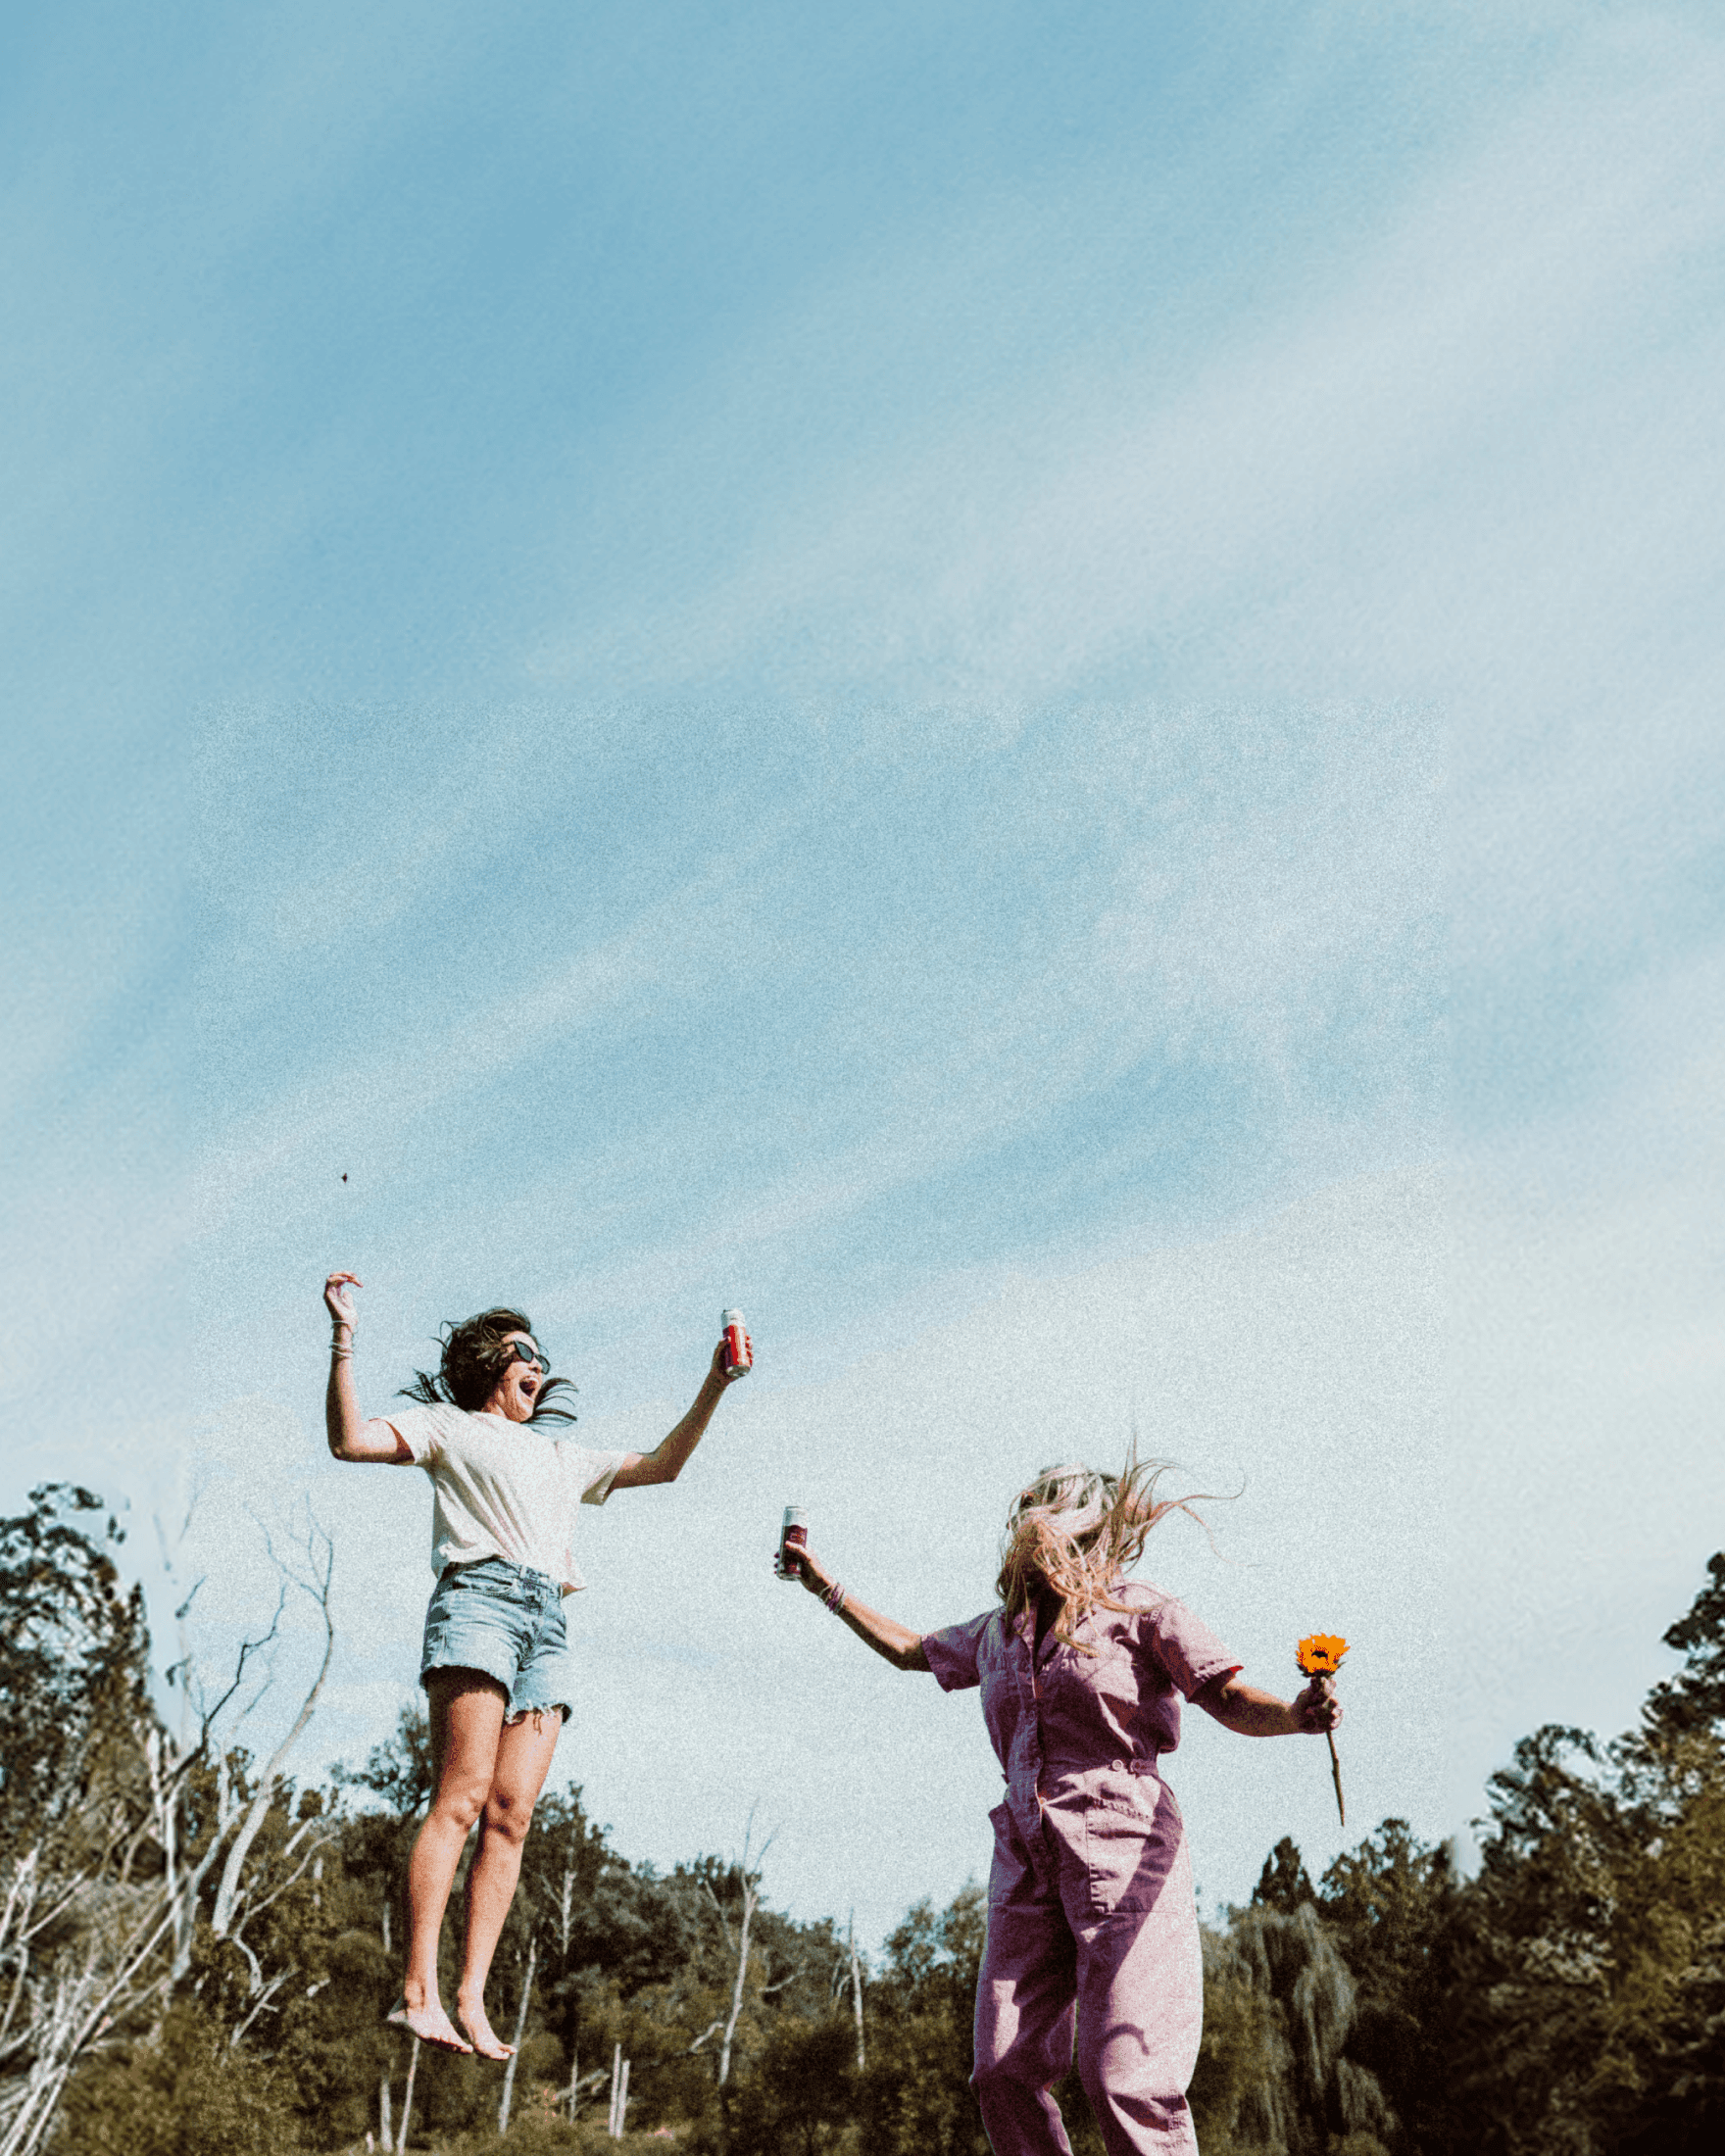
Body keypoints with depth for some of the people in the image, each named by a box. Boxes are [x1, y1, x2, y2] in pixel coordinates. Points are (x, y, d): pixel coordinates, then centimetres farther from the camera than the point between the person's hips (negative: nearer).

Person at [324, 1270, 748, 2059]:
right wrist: (344, 1339, -7)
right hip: (481, 1600, -5)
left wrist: (712, 1389, 26)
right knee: (461, 1799, -17)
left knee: (511, 1815, -7)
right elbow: (349, 1439, 2)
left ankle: (472, 2002, -10)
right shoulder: (449, 1426, 17)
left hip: (547, 1624, 6)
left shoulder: (561, 1456, 34)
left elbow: (661, 1465, 34)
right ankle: (418, 1993, -19)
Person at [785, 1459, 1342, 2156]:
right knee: (1004, 2071, 0)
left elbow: (1235, 1703, -6)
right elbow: (912, 1650, 33)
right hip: (1027, 1855, 6)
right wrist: (827, 1588, 34)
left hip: (1121, 1845, -6)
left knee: (1124, 2075, -15)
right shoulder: (997, 1631, 16)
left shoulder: (1135, 1610, -1)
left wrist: (1300, 1714, -27)